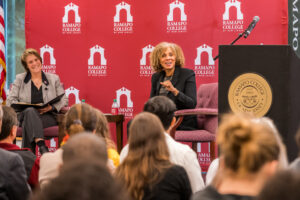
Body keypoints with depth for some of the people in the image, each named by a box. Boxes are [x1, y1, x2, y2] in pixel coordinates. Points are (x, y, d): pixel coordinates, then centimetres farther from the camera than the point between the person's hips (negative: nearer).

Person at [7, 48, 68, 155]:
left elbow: (64, 100, 10)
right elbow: (10, 100, 8)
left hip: (48, 117, 0)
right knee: (30, 111, -39)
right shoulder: (20, 79, 17)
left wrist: (51, 107, -12)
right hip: (24, 115, 0)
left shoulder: (54, 79, 16)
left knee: (27, 124, -35)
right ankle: (41, 145, -57)